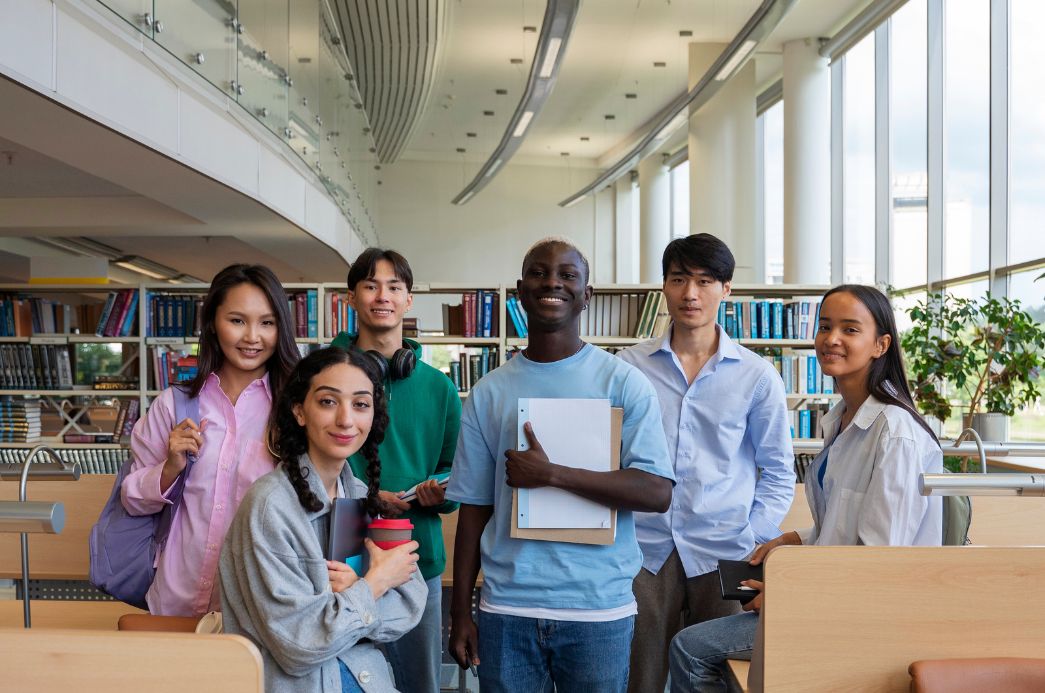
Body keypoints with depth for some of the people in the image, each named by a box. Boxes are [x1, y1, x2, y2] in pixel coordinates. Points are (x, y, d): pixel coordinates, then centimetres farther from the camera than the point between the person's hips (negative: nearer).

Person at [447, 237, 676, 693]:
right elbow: (474, 507, 7)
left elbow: (658, 493, -11)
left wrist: (551, 474, -19)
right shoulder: (489, 392, 5)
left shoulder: (624, 382, -3)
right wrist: (460, 613, 4)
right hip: (507, 609, 2)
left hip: (599, 610, -2)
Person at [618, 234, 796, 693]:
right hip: (643, 552, 0)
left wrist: (752, 545, -2)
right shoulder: (629, 368, 3)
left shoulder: (756, 375, 3)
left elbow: (778, 472, 8)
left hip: (722, 555, 0)